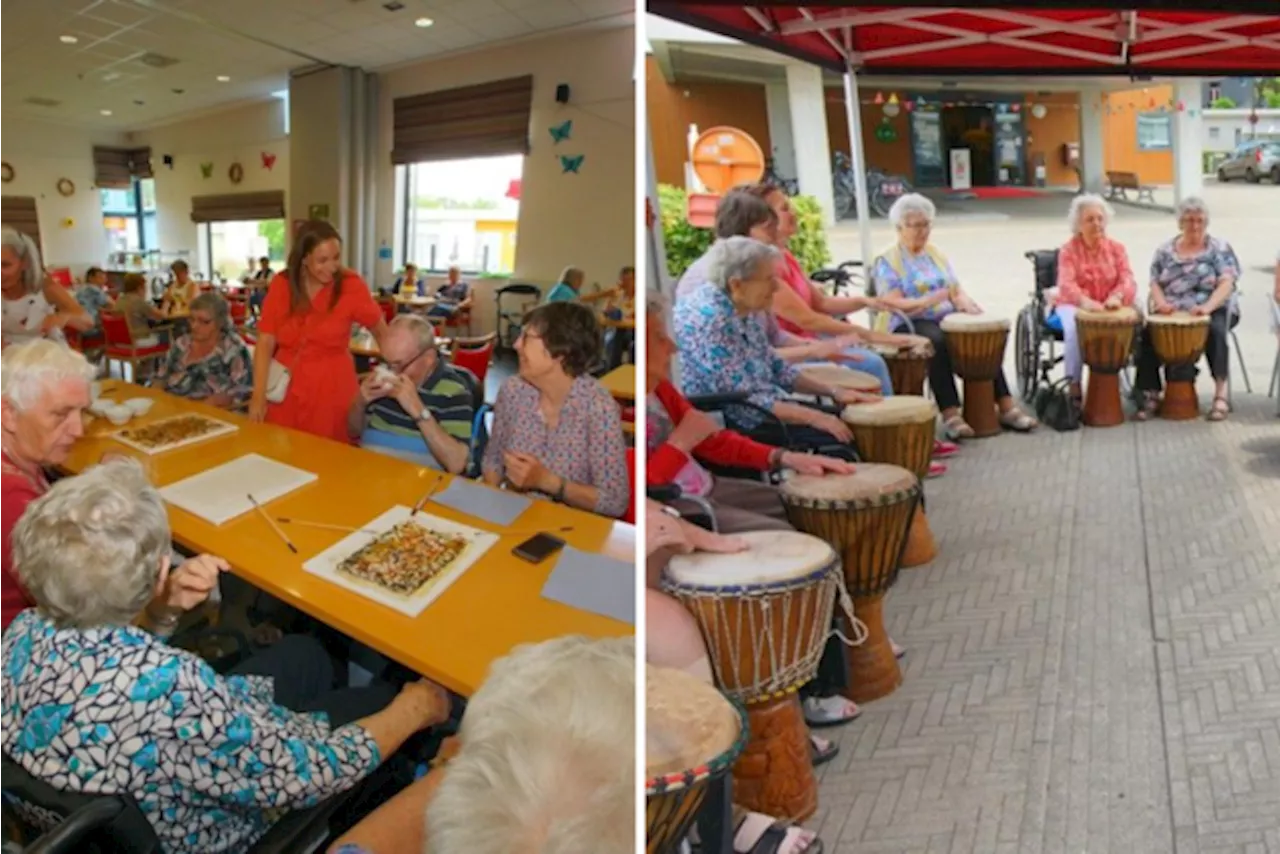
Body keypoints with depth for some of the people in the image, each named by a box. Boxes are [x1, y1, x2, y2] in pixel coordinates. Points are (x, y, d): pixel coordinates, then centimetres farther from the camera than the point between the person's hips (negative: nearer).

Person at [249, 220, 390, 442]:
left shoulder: (350, 285, -9)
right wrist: (258, 395, -10)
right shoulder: (281, 285, -2)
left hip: (332, 391, -2)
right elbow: (265, 343, -2)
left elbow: (381, 332, 4)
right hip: (286, 390, 2)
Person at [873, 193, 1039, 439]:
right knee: (936, 340, -38)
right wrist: (932, 300, -25)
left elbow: (957, 291, 16)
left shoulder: (936, 254, 20)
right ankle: (950, 415, -39)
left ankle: (1006, 407, -21)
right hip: (910, 326, -6)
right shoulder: (887, 261, 0)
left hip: (947, 319, 6)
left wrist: (966, 303, -8)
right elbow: (893, 305, -13)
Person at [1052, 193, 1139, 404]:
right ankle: (1074, 386, -28)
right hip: (1074, 305, -2)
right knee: (1074, 328, -36)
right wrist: (1085, 301, -39)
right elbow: (1066, 284, -17)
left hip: (1109, 306, 2)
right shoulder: (1068, 250, 0)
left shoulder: (1116, 248, 8)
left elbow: (1127, 280, -6)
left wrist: (1116, 297, -31)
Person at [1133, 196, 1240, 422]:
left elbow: (1226, 283, -7)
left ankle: (1221, 393, -30)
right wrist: (1160, 302, -14)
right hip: (1172, 313, 2)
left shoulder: (1219, 248, 4)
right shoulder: (1166, 250, 13)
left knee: (1215, 330, -35)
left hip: (1213, 310, -2)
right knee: (1148, 333, -27)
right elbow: (1155, 282, 9)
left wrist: (1208, 306, -27)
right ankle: (1151, 394, -23)